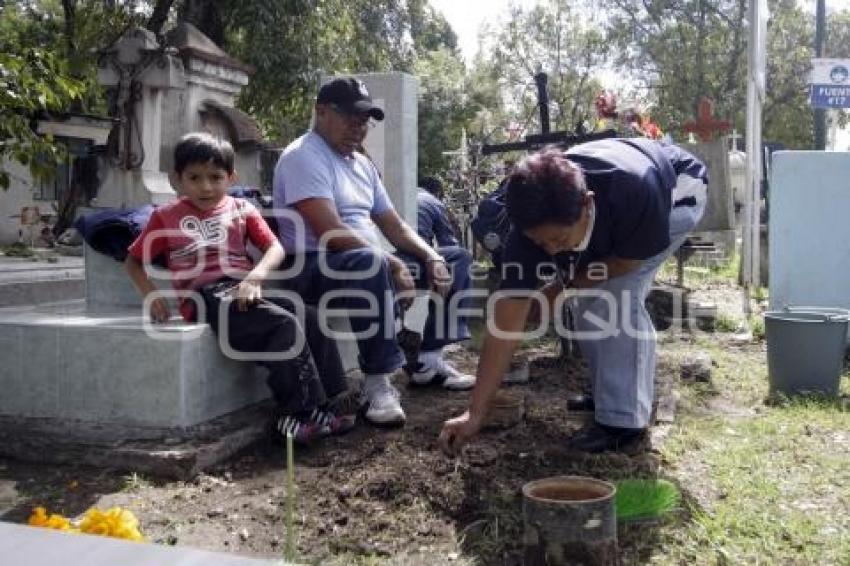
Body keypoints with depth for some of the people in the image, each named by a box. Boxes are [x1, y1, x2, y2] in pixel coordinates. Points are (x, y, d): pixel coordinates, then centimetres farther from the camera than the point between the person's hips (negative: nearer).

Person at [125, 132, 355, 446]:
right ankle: (298, 413, -26)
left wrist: (255, 277, -14)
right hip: (204, 296, -4)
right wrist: (151, 295, -2)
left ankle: (323, 403, -13)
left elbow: (275, 248, 6)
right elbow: (134, 260, 16)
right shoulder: (167, 217, 11)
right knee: (283, 324, -27)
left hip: (242, 291, 5)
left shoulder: (241, 209, 17)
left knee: (310, 319, -17)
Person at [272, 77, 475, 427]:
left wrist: (432, 259, -2)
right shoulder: (305, 156, -13)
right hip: (315, 268, -9)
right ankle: (377, 383, -31)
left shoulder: (362, 164, 15)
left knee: (455, 259, 12)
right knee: (371, 262, -43)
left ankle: (428, 361, 6)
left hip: (371, 263, 10)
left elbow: (393, 225, 15)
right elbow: (331, 234, -25)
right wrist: (393, 264, -23)